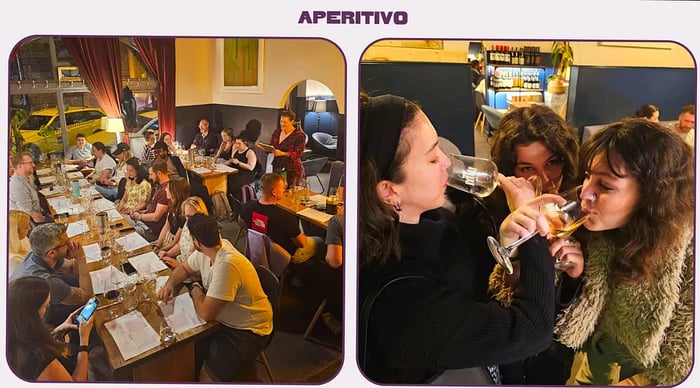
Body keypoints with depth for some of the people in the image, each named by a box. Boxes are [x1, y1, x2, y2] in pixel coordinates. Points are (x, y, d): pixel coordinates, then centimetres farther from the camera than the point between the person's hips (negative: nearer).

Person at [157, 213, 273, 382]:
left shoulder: (226, 265, -33)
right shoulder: (205, 252, -5)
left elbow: (206, 313, -30)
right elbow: (184, 268, 16)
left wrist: (195, 290, -11)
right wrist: (170, 283, -5)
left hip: (247, 331, -9)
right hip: (223, 319, 9)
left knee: (208, 376, -21)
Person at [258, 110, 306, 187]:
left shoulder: (299, 135, -8)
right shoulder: (277, 132, 9)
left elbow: (298, 154, -15)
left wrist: (282, 153, -26)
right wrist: (262, 147, -6)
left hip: (292, 170, -5)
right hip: (277, 167, 5)